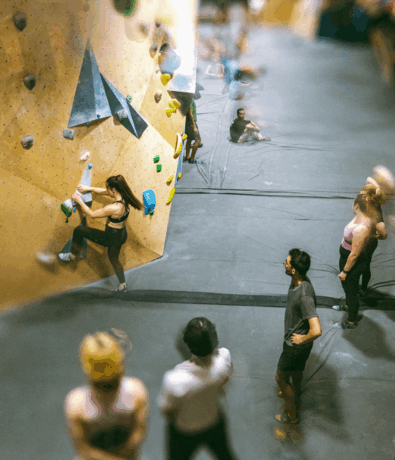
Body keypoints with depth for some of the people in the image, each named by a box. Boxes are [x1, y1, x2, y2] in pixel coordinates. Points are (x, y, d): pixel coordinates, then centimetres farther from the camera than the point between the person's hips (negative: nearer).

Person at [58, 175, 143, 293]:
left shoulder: (113, 208, -34)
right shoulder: (125, 198, -11)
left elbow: (92, 214, -19)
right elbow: (104, 192, 7)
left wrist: (79, 201, -7)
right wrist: (89, 188, 11)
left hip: (111, 238, -8)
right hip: (121, 235, 8)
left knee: (78, 231, 5)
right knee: (114, 259, 33)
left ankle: (73, 256, 29)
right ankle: (123, 286, 45)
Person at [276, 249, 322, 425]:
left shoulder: (304, 295, -40)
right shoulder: (297, 281, -11)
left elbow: (316, 331, -45)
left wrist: (302, 339, -25)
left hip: (296, 345, -8)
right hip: (293, 338, 8)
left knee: (281, 378, 12)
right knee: (296, 370, 32)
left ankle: (291, 415, 33)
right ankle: (295, 395, 58)